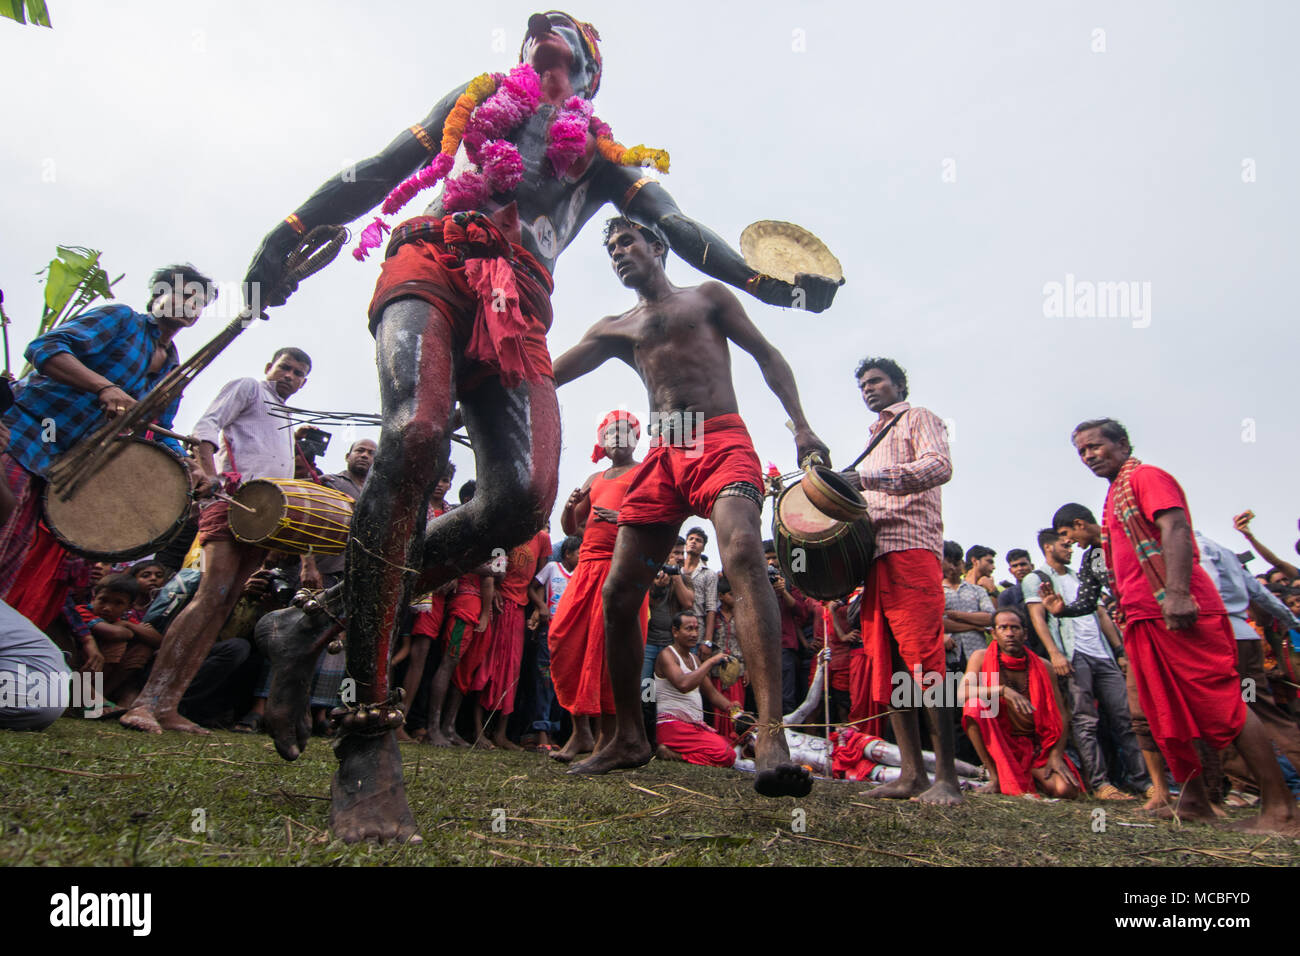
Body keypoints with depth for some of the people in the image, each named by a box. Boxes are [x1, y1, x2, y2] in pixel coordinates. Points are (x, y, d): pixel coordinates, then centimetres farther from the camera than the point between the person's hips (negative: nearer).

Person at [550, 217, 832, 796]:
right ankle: (629, 739, 12)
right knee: (618, 593, -3)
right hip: (662, 456, 5)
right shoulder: (615, 329, 25)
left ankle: (771, 735, -41)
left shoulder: (707, 296, 18)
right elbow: (547, 374, 17)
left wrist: (800, 427, -2)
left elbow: (767, 356, 12)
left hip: (722, 441, -4)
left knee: (742, 553, -32)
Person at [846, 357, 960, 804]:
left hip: (911, 549, -8)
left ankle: (946, 777, -11)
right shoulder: (875, 438, 32)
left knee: (924, 663, -14)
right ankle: (912, 773, 4)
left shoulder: (918, 418, 10)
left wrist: (871, 479, -23)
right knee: (885, 667, 1)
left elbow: (940, 466, -11)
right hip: (875, 553, 8)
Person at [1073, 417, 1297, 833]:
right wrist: (1127, 617, 22)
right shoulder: (1114, 498, 25)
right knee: (1165, 716, 10)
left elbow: (1175, 529, -16)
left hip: (1177, 612, -10)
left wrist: (1178, 593, -28)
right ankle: (1194, 800, 17)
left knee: (1222, 705, -8)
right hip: (1143, 619, 10)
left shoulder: (1146, 476, -1)